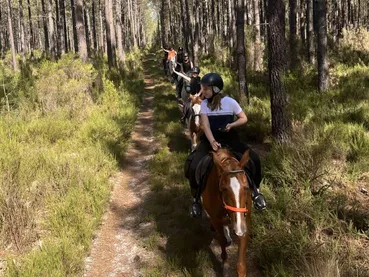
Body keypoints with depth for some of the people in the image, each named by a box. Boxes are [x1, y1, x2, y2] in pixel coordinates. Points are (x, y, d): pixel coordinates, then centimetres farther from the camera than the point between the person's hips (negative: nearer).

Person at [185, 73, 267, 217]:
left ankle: (254, 190, 7)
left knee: (254, 159, -20)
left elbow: (244, 118, 0)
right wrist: (212, 142, -30)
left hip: (229, 138, -1)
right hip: (210, 139, 1)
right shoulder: (204, 104, -5)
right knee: (193, 166, -22)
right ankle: (196, 198, 2)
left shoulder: (230, 102, -10)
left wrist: (232, 125, -20)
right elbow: (205, 126, -14)